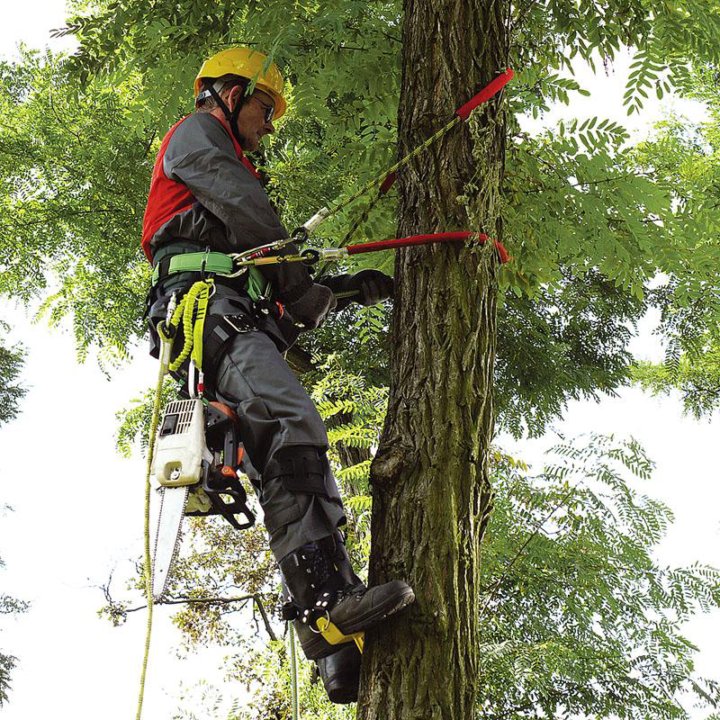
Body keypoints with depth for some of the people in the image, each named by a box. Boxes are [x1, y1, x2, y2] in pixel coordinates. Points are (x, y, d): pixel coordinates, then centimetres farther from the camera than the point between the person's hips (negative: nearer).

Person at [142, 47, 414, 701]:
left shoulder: (233, 172, 43)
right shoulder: (195, 134, 17)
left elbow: (276, 283, 37)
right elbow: (250, 217, -1)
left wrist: (349, 289, 26)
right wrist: (300, 287, 5)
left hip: (243, 317, 9)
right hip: (206, 299, -9)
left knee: (291, 457, -8)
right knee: (291, 420, -31)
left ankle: (336, 645, -19)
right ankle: (325, 598, -45)